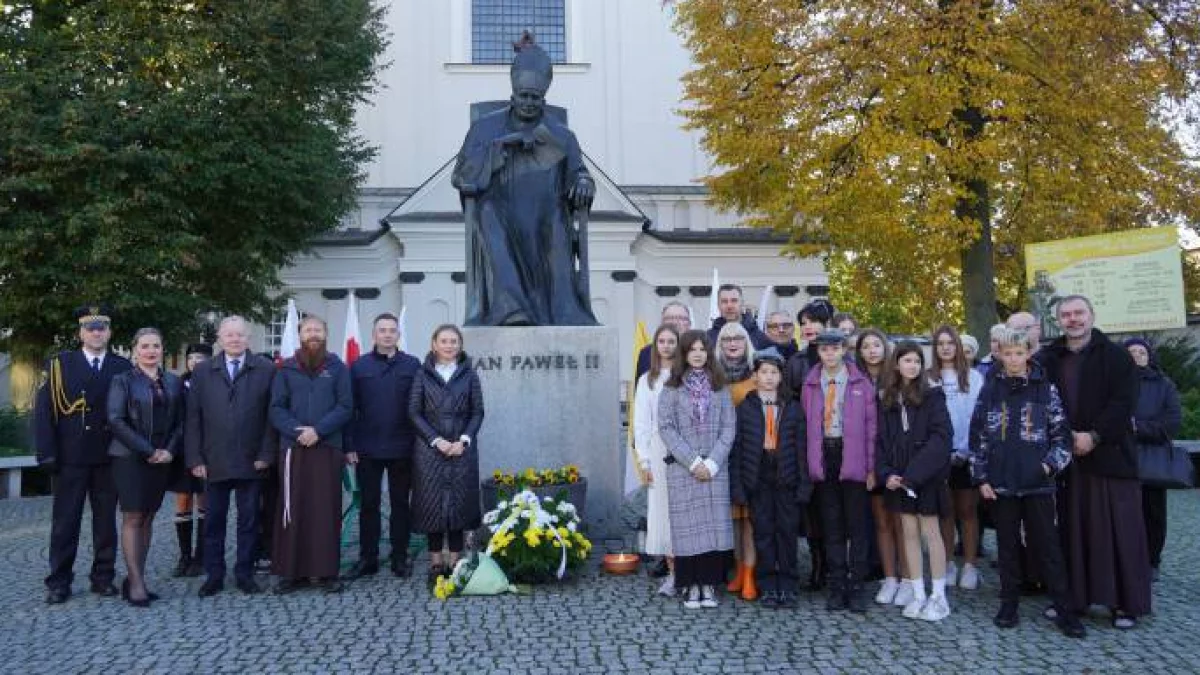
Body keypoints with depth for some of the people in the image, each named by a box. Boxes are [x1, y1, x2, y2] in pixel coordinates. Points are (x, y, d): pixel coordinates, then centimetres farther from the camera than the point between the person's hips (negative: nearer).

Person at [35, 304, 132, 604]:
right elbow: (43, 410, -1)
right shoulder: (59, 364, 3)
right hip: (70, 457, -1)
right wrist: (47, 453, -9)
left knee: (106, 520, 8)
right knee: (65, 521, 4)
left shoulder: (123, 367, 6)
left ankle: (103, 577, 17)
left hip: (110, 458, 1)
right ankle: (59, 582, 12)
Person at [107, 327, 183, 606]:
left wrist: (170, 450, -6)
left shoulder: (174, 382, 10)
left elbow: (180, 421, 9)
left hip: (162, 459, 4)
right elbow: (116, 420, -10)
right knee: (133, 518, -3)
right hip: (130, 458, -4)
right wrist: (147, 450, -14)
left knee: (148, 518, 6)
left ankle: (135, 578, 12)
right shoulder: (123, 380, -1)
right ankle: (136, 583, -1)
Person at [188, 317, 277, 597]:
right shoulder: (203, 372, 8)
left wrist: (267, 454, -7)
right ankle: (214, 576, 19)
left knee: (249, 520, 7)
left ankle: (245, 574, 18)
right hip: (214, 462, 2)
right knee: (214, 521, 8)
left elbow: (272, 414, -1)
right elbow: (193, 418, 5)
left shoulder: (266, 369, 1)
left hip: (251, 461, -1)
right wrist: (195, 459, -2)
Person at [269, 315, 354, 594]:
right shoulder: (286, 369, 8)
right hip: (293, 448, 1)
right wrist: (297, 431, -13)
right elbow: (276, 408, 3)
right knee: (292, 510, 2)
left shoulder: (337, 368, 6)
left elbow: (345, 406, 0)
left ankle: (327, 571, 6)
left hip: (328, 448, -1)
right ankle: (292, 571, 9)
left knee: (327, 510, 0)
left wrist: (318, 430, -13)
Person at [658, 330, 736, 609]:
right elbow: (666, 427, -4)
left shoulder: (719, 387, 8)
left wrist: (712, 462, -8)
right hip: (682, 467, -1)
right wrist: (693, 461, -11)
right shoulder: (672, 388, 3)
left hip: (715, 467, 2)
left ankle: (709, 583, 10)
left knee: (715, 523, 0)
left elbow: (729, 427, 3)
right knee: (687, 524, 0)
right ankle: (691, 585, 9)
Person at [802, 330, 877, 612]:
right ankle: (836, 587, 15)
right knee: (832, 525, 8)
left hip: (852, 456, -2)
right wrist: (810, 462, -1)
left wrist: (871, 467, -3)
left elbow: (870, 425, 1)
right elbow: (806, 424, 6)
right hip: (824, 455, 2)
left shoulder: (861, 383, 2)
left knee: (856, 525, 2)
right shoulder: (811, 384, 8)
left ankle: (855, 587, 10)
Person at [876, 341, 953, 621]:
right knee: (909, 533, 8)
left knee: (930, 532, 0)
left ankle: (939, 596, 9)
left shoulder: (932, 395, -4)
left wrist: (914, 472, -18)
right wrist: (886, 473, -7)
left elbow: (940, 437, -12)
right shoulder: (887, 399, 8)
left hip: (927, 476, -4)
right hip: (898, 478, 4)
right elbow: (881, 440, 8)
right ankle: (918, 595, 15)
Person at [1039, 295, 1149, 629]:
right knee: (1071, 529, 5)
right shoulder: (1047, 359, 8)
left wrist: (1094, 436, -16)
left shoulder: (1115, 356, 0)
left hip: (1108, 455, -2)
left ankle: (1125, 603, 9)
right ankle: (1073, 596, 13)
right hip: (1065, 458, 3)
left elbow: (1124, 401, -9)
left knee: (1117, 529, 0)